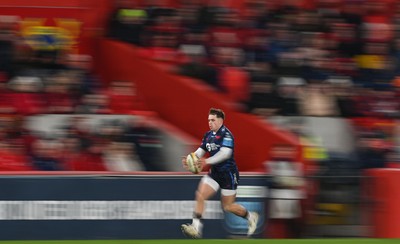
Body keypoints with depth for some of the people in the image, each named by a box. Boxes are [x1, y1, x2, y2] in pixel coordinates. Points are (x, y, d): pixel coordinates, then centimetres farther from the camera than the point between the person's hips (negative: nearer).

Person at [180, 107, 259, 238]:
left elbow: (225, 153, -29)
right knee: (200, 195, -12)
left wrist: (207, 161, -39)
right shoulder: (208, 135, 8)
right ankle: (196, 228, -15)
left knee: (228, 206, 3)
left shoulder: (226, 134, -16)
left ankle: (251, 217, 29)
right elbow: (201, 151, 8)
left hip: (229, 174, -7)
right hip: (215, 173, 7)